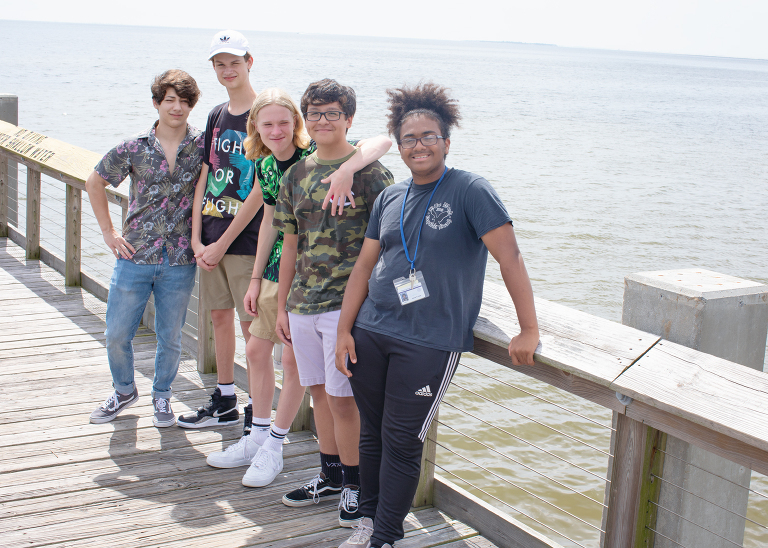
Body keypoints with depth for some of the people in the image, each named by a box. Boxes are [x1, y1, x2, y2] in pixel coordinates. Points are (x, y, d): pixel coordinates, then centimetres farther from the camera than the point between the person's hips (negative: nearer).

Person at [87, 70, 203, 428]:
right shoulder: (134, 148, -2)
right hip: (135, 256, 1)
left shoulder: (203, 146, -3)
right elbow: (94, 183, 11)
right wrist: (108, 231, 6)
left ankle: (161, 396, 32)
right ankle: (124, 391, 32)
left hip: (180, 261, 0)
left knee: (170, 338, 10)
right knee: (117, 334, 7)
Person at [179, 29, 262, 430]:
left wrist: (223, 243, -13)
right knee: (219, 315, 14)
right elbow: (204, 179, 12)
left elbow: (260, 190, -14)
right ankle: (225, 402, 27)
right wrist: (197, 238, 1)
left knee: (251, 324, -2)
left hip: (246, 239, -7)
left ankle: (257, 413, 9)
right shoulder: (217, 116, 12)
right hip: (210, 239, 7)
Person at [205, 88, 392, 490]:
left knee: (293, 359, 1)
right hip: (276, 271, 7)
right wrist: (256, 278, 16)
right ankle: (257, 438, 31)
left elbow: (382, 142, -31)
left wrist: (346, 170, -49)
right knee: (257, 350, 13)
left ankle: (274, 448, 18)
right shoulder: (265, 166, 2)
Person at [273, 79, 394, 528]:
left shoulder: (369, 171, -6)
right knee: (320, 392, 14)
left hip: (347, 304, -6)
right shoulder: (297, 175, 10)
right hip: (303, 304, 6)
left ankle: (355, 483, 16)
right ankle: (331, 475, 30)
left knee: (341, 398, -2)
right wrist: (282, 306, 15)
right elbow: (290, 245, 15)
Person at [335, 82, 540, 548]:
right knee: (372, 432, 13)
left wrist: (529, 331, -15)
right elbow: (365, 265, 14)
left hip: (430, 343, -5)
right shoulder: (390, 198, 11)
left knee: (402, 442, 0)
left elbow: (510, 256, -12)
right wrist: (344, 329, 7)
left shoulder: (470, 191, -7)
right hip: (370, 333, 6)